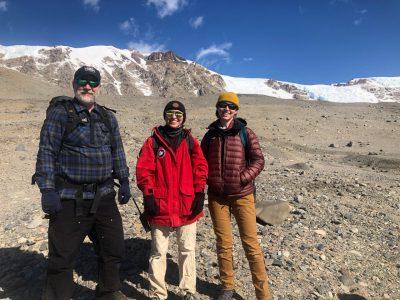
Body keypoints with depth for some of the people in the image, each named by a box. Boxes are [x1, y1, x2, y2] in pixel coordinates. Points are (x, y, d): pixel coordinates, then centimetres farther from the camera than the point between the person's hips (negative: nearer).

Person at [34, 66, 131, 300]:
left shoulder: (108, 117, 12)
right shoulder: (60, 113, -2)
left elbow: (117, 151, 15)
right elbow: (46, 152, -8)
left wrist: (124, 181, 10)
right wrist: (47, 190, -15)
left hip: (104, 196, 5)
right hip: (70, 199, -5)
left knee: (114, 248, 14)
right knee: (63, 256, 6)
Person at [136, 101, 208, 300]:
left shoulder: (190, 141, 7)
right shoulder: (153, 141, 2)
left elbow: (200, 168, 4)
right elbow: (143, 169, -2)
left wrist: (199, 194, -3)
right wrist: (148, 195, -10)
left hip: (187, 206, 2)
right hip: (160, 206, -1)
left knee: (187, 250, 11)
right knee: (158, 252, 9)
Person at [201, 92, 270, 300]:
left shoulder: (245, 133, -2)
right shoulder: (210, 134, 7)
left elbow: (258, 160, -4)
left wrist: (244, 178, -16)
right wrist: (207, 180, 0)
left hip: (242, 196, -2)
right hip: (216, 197, 3)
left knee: (251, 244, 3)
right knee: (223, 244, 12)